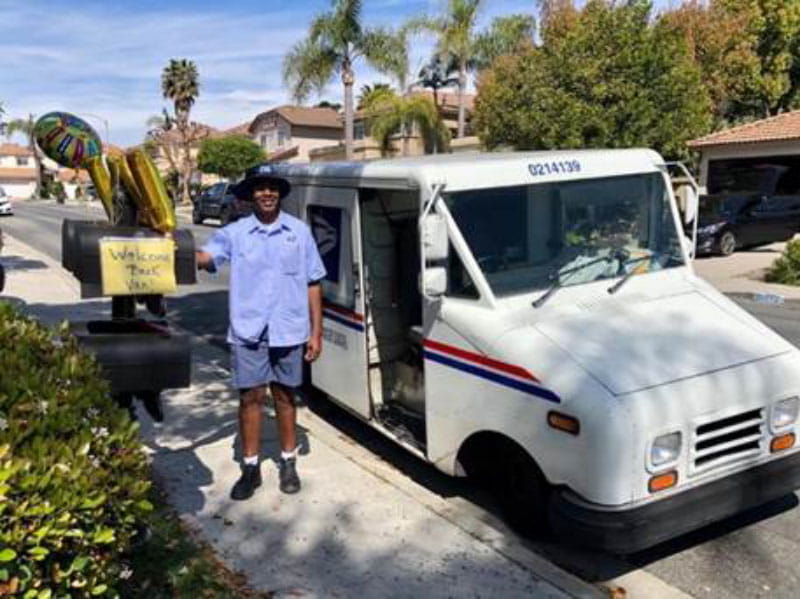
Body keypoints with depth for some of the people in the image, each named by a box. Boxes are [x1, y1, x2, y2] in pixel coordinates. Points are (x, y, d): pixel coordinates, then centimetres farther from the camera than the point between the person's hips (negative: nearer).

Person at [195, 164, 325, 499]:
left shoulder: (299, 231, 2)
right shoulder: (235, 233, 1)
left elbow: (313, 284, 3)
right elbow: (205, 258, -14)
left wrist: (316, 332, 0)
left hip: (289, 331, 0)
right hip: (248, 331, 0)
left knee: (284, 396, 12)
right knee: (250, 397, 6)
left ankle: (288, 463, 27)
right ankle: (250, 468, 20)